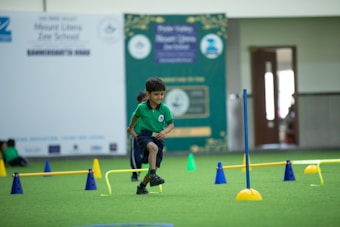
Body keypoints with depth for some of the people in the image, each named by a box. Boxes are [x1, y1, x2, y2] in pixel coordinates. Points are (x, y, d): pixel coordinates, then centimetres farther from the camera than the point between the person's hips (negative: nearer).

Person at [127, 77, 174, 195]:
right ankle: (153, 176, -44)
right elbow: (136, 116, 17)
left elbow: (171, 124, 2)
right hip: (145, 135, -2)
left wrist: (165, 131, -19)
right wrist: (131, 127, 33)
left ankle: (142, 186, 28)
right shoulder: (141, 107, -6)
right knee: (153, 147, -38)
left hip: (158, 138, 2)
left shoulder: (165, 108, -6)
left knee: (154, 167, 2)